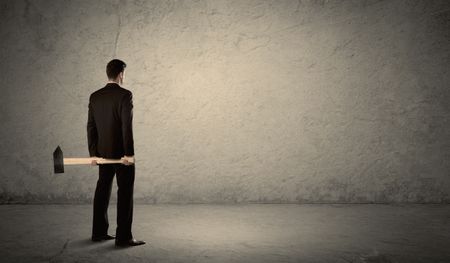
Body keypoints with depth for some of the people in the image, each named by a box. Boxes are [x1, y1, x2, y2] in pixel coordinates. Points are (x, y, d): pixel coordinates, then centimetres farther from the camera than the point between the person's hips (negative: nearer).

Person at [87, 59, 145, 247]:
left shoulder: (94, 96, 6)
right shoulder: (125, 95, -13)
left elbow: (91, 126, 6)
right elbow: (127, 126, -19)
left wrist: (93, 152, 9)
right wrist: (129, 153, -16)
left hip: (103, 152, 7)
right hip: (121, 152, -7)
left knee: (102, 191, 13)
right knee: (125, 193, -2)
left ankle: (99, 232, 20)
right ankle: (123, 237, -1)